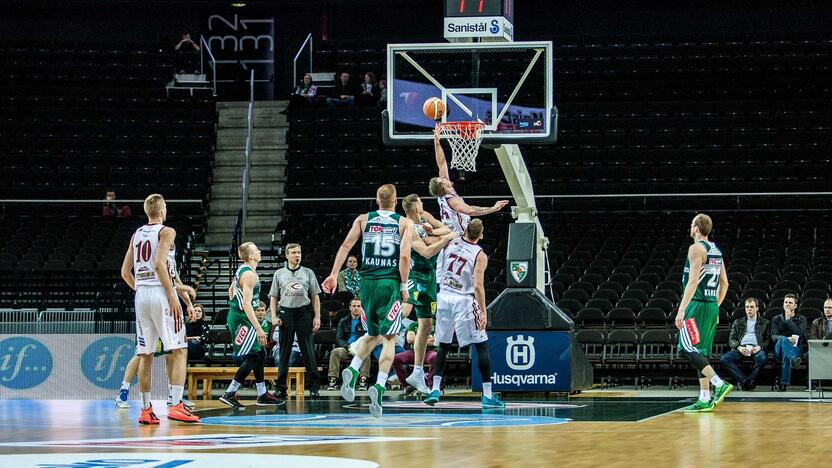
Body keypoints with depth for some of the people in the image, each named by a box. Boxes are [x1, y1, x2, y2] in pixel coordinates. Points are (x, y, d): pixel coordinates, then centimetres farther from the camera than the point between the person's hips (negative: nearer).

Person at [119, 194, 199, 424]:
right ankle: (176, 405, -16)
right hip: (161, 293, -6)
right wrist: (173, 297, -16)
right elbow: (160, 264, -17)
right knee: (179, 351, -4)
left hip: (141, 293, 6)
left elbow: (125, 272, 15)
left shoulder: (137, 234, 15)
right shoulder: (166, 232, -4)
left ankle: (145, 409, 8)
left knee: (145, 354, 9)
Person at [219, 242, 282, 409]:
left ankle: (262, 395, 21)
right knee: (251, 358, -11)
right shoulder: (249, 274, -19)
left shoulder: (241, 270, 13)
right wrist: (258, 328, -28)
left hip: (236, 316, 10)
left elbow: (232, 291, 24)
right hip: (241, 318, -10)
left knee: (260, 355, 15)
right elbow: (246, 304, -25)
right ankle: (229, 394, -14)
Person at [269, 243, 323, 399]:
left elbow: (315, 296, 8)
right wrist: (274, 316, -1)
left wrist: (317, 317, -1)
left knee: (308, 351, -3)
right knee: (284, 352, 3)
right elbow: (273, 297, 11)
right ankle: (281, 387, 8)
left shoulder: (308, 273, 8)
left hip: (304, 312, -1)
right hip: (286, 312, 1)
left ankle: (313, 387, -1)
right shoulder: (279, 274, 10)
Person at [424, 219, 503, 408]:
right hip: (463, 300, -4)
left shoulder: (451, 243, 4)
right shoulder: (480, 255, -8)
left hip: (444, 297, 4)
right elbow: (478, 286, -14)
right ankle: (487, 395, -2)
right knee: (482, 346, 2)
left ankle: (435, 389, 7)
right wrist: (483, 312, -11)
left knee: (443, 346, 16)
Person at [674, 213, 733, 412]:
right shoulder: (716, 250, 16)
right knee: (700, 353, 11)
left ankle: (719, 384, -22)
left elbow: (693, 281, -19)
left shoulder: (697, 248, -10)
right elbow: (724, 283, 18)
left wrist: (681, 309, -21)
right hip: (712, 307, 9)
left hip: (697, 306, -9)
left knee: (688, 349, -11)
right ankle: (705, 400, 8)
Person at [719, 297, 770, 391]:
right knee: (724, 359, -30)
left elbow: (768, 340, 12)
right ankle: (744, 380, -31)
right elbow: (731, 339, 16)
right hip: (741, 348, 2)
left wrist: (760, 347, -10)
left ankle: (751, 379, -25)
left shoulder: (764, 323, 22)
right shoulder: (738, 322, 26)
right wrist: (739, 347, -7)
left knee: (762, 357, -40)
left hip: (756, 348, -2)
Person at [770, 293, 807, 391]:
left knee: (786, 353, -39)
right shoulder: (776, 319, 20)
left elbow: (799, 334, -3)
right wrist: (786, 339, -19)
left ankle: (784, 384, -47)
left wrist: (788, 319, 0)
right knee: (783, 339, -37)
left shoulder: (801, 319, 17)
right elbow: (774, 337, 3)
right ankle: (794, 359, -67)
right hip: (778, 350, 1)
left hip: (795, 349, -1)